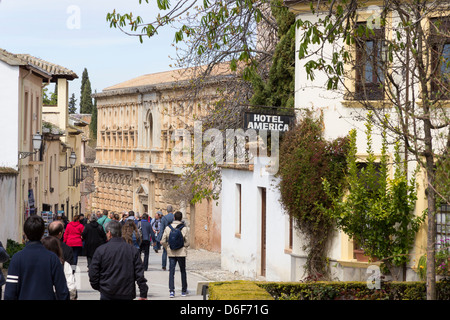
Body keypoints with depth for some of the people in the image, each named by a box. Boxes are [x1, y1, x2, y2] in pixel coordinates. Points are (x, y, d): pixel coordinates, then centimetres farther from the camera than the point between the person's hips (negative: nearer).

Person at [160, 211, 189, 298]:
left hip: (171, 253, 1)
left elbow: (163, 241, -2)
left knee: (171, 272, 5)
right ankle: (184, 291, 20)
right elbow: (187, 242, -8)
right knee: (183, 272, 13)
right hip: (181, 253, -1)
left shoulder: (168, 228, -3)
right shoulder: (184, 228, -9)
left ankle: (171, 291, -6)